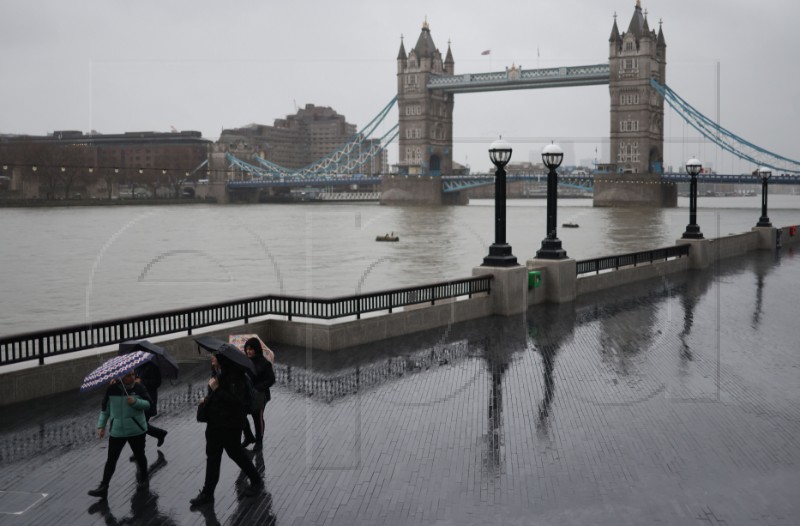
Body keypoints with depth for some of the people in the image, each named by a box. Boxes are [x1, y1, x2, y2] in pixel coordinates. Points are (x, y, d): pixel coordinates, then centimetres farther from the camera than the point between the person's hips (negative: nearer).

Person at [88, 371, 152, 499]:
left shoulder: (139, 388, -7)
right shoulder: (112, 389, -3)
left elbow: (148, 404, -7)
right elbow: (105, 409, 6)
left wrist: (135, 402, -24)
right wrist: (101, 425, 3)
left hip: (136, 430, -1)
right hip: (116, 431, 1)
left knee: (139, 456, 13)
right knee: (111, 460, 1)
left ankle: (142, 479, 35)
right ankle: (103, 487, 5)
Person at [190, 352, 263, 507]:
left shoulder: (235, 377, -21)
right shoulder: (217, 373, 5)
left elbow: (235, 401, -29)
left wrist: (216, 389, -28)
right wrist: (207, 399, 3)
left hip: (230, 424, -8)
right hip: (214, 422, 8)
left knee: (235, 453, 7)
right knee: (212, 457, 11)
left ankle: (256, 481, 28)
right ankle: (207, 493, 18)